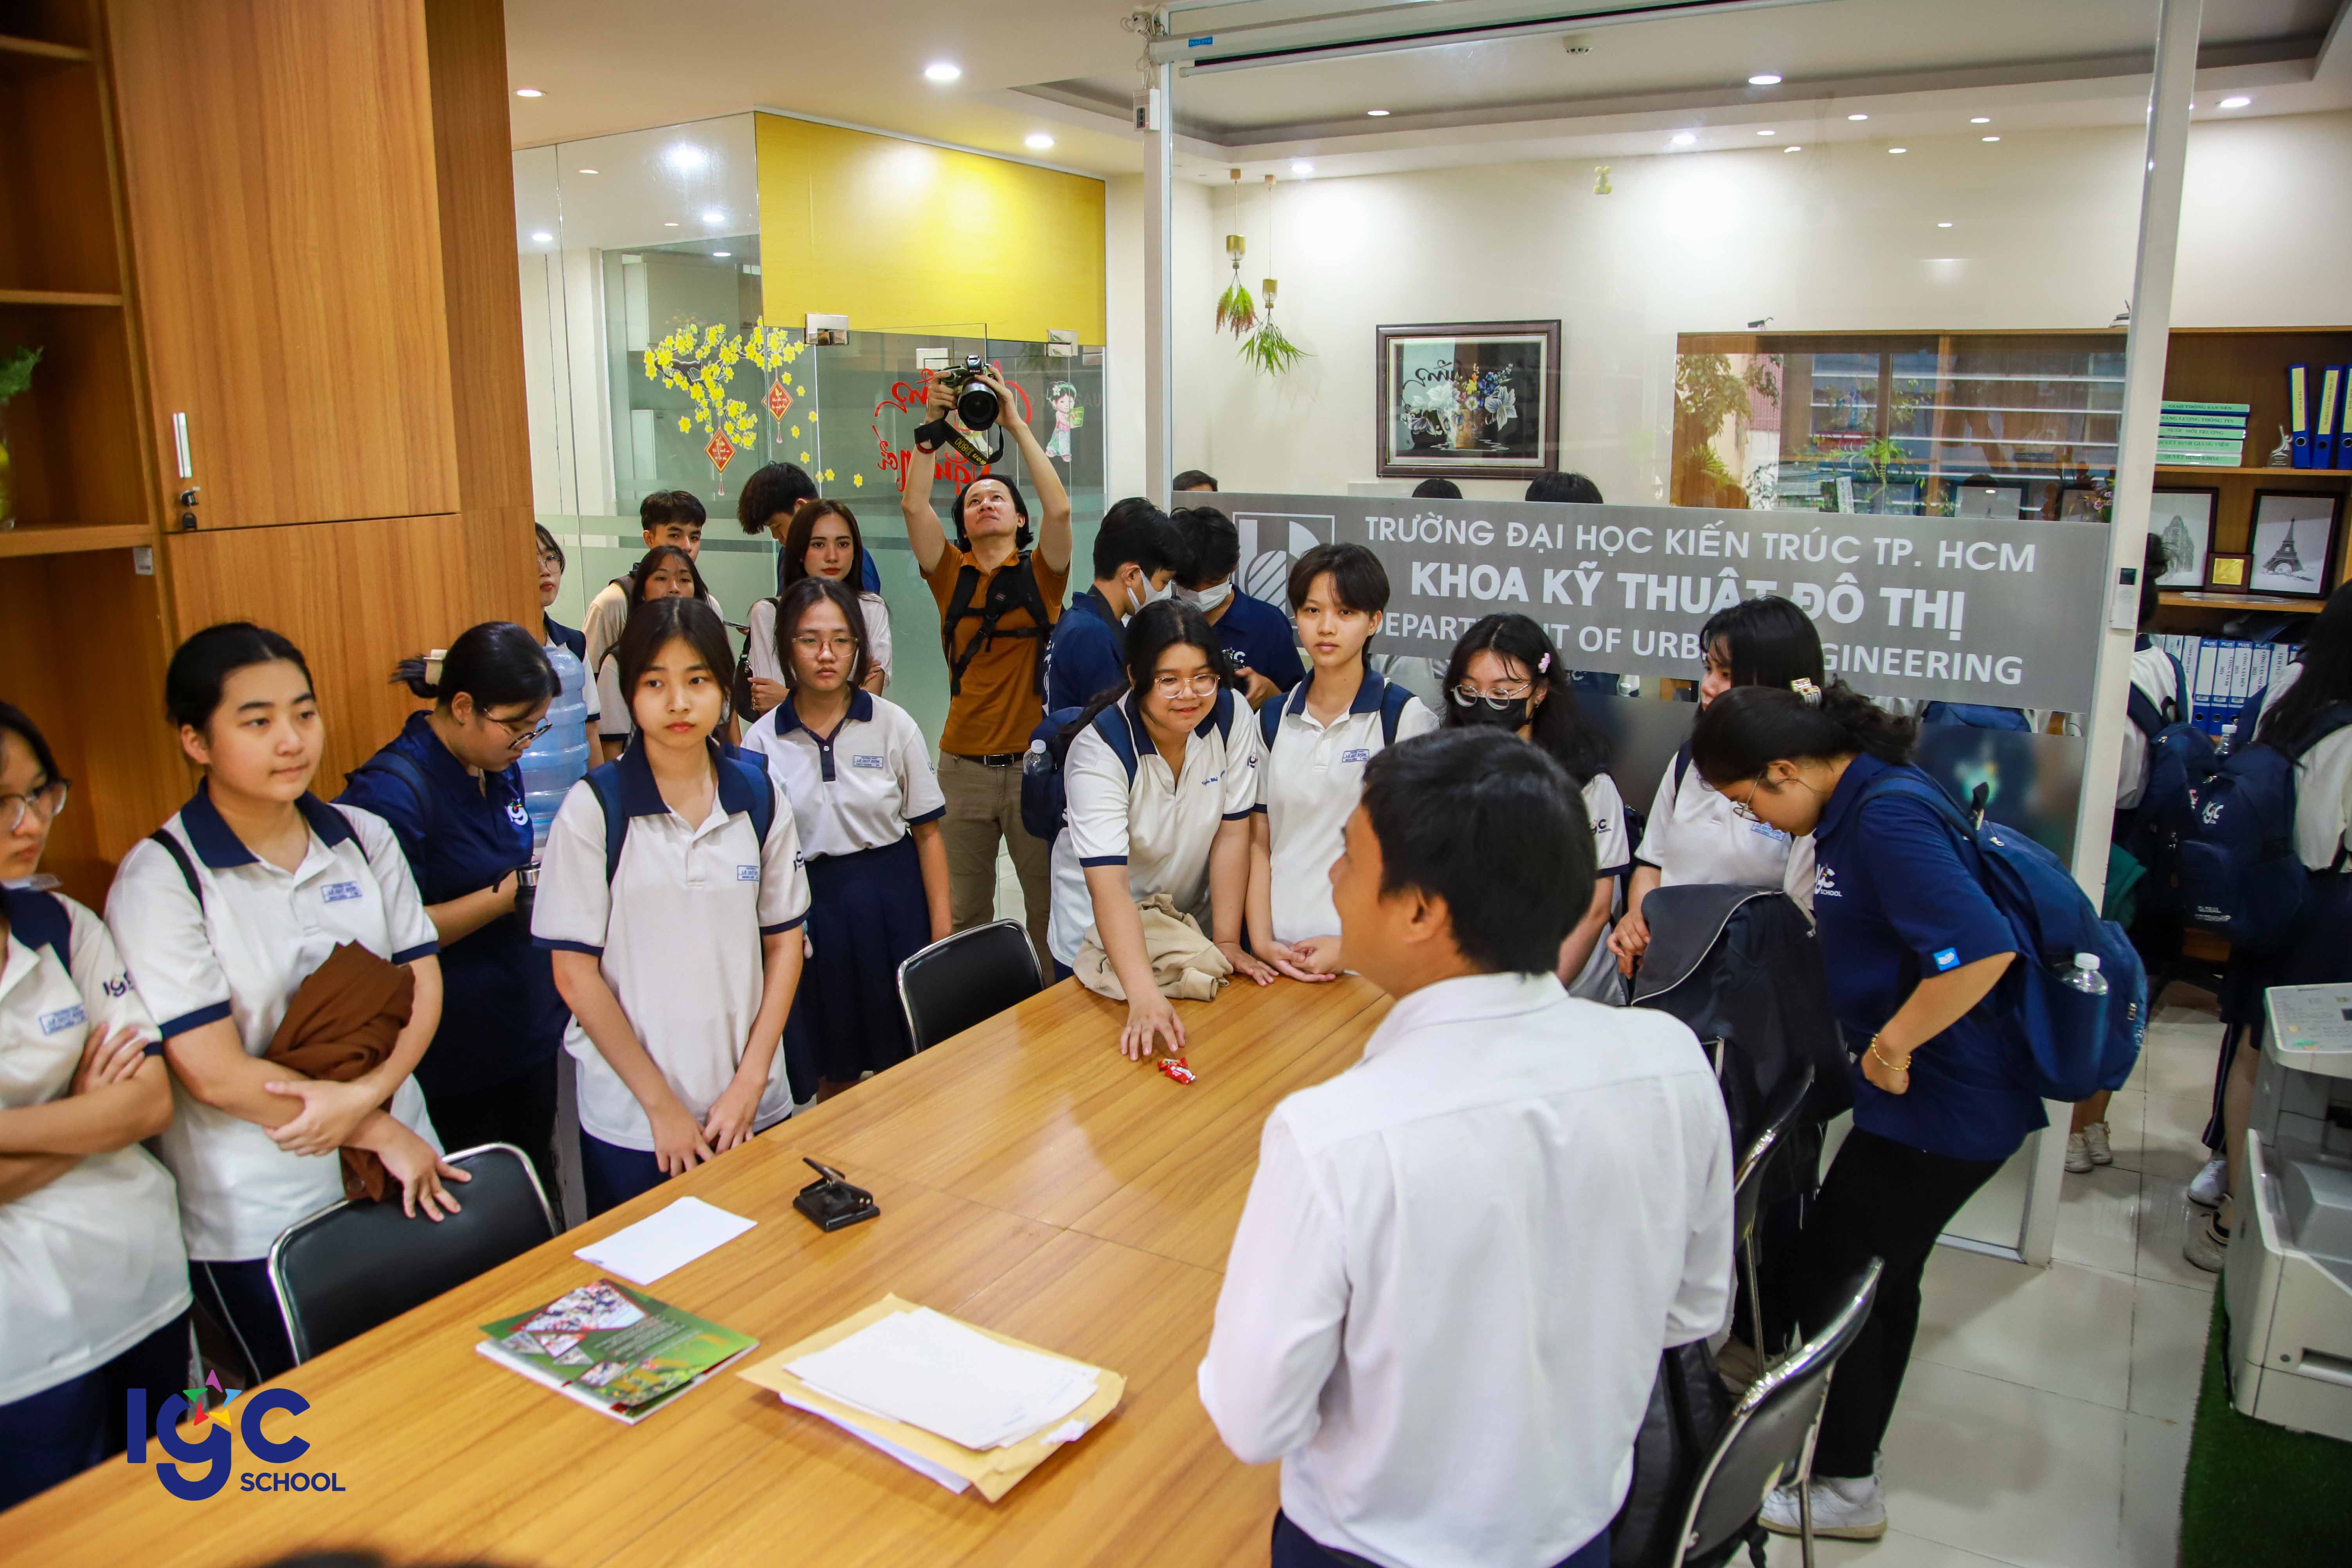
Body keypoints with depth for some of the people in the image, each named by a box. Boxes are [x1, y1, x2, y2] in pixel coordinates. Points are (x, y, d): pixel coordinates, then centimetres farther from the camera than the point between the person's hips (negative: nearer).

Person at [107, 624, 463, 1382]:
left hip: (405, 1174, 5)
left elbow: (423, 982, 0)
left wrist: (366, 1093, -18)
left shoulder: (364, 837, 3)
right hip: (256, 1224, -4)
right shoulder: (159, 880, -13)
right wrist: (381, 1132, -12)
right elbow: (215, 1073, -16)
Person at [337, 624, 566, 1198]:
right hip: (452, 1062, -7)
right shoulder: (393, 789, -18)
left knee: (538, 1199, 18)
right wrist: (506, 896, -21)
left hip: (529, 1036, 7)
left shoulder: (502, 769, 7)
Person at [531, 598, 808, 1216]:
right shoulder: (594, 807, -9)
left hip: (754, 1106, 3)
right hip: (631, 1119, -2)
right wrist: (662, 1103, -9)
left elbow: (784, 942, 4)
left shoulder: (760, 798, 0)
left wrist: (749, 1082, -4)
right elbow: (575, 973, -8)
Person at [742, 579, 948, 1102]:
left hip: (891, 900, -1)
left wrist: (941, 929, -5)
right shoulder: (763, 740, -2)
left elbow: (928, 833, -2)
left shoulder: (894, 725, -4)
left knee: (906, 1062, 8)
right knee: (833, 1071, 13)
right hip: (810, 906, 1)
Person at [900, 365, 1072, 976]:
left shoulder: (1041, 575, 3)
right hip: (964, 765, 2)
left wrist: (1017, 425, -10)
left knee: (1049, 902, 5)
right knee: (964, 909, 10)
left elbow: (1059, 508, -13)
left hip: (1034, 761, -2)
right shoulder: (951, 574, 8)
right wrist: (933, 427, -7)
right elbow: (913, 504, -4)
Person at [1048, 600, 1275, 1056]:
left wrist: (1227, 942, -13)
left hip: (1193, 919, 4)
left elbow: (1232, 834, -12)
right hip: (1102, 934, -3)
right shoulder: (1099, 749, -29)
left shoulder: (1231, 718, -18)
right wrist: (1144, 997, -48)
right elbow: (1108, 885, -38)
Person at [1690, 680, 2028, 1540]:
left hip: (1943, 1106, -10)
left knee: (1830, 1272, 4)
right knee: (1879, 1274, 22)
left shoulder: (1887, 819, -25)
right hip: (1922, 1094, 10)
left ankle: (1844, 1490, 23)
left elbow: (1982, 949, -34)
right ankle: (1852, 1448, 41)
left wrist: (1892, 1044, -23)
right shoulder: (1861, 798, 5)